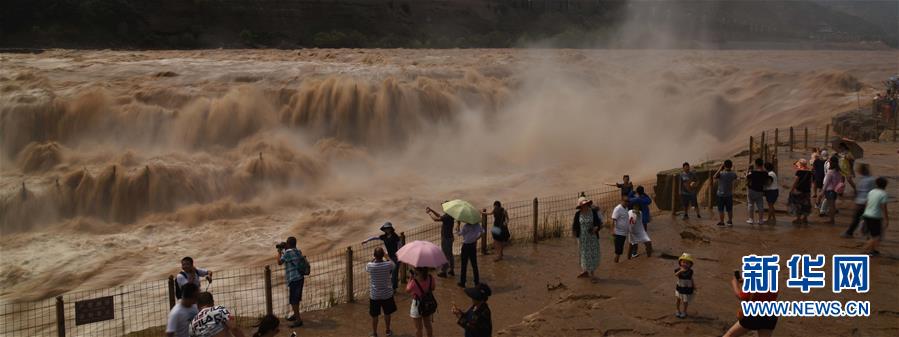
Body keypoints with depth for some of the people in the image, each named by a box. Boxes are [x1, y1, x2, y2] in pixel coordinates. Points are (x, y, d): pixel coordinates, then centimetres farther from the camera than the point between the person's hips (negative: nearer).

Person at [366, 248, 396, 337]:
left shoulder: (370, 266, -19)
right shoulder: (388, 265, -18)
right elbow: (394, 265, 7)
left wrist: (374, 258, 16)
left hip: (375, 295, -1)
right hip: (387, 294, 1)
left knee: (374, 315, 14)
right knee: (387, 313, 22)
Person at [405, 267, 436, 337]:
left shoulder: (414, 281, -28)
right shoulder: (430, 278, -15)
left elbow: (407, 290, -10)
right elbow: (433, 288, 4)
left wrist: (411, 278, -4)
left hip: (417, 305, -4)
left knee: (418, 328, 13)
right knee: (428, 325, 24)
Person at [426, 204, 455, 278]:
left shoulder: (447, 216, -24)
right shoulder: (449, 215, 6)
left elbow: (436, 219, -30)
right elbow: (439, 216, 19)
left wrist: (429, 213, -15)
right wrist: (431, 210, 11)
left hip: (446, 238, -10)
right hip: (449, 237, 10)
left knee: (445, 255, -1)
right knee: (449, 254, 18)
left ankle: (443, 271, 7)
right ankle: (451, 270, 27)